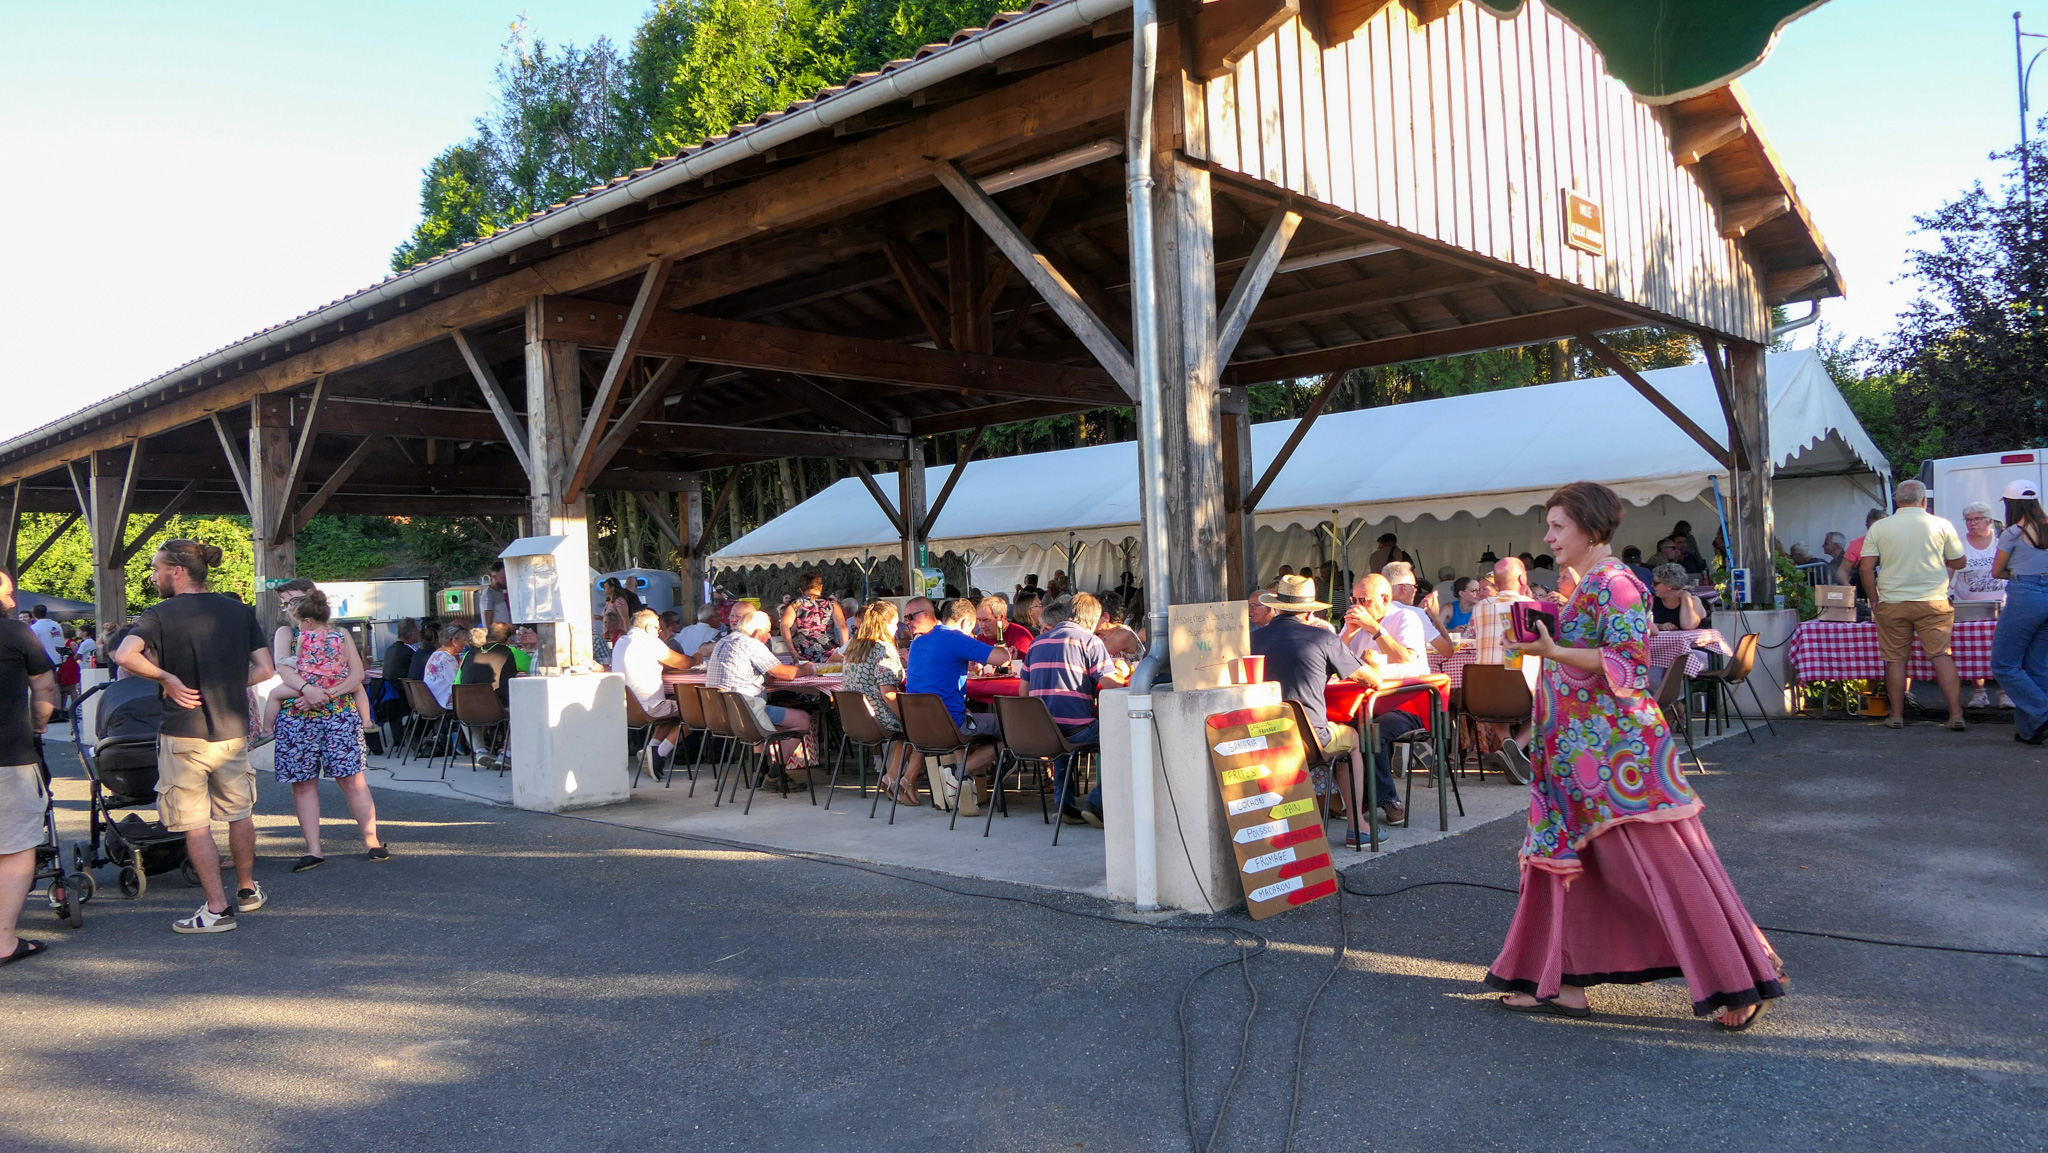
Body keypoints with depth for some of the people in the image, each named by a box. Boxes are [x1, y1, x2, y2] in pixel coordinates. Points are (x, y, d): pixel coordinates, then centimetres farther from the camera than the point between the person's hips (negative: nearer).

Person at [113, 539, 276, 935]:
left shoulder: (160, 615, -7)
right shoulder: (240, 611, 5)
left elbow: (125, 655, -25)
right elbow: (265, 669, 1)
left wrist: (168, 679, -13)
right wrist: (226, 686, 7)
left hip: (184, 735, -4)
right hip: (233, 730, 4)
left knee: (196, 825, 3)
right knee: (240, 814, 20)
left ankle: (217, 909, 4)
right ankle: (247, 890, 33)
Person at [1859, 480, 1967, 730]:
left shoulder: (1879, 528, 0)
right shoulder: (1941, 525, 0)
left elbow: (1866, 569, -3)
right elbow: (1958, 563, 9)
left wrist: (1874, 600, 7)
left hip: (1892, 604, 0)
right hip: (1933, 603, 0)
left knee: (1896, 659, 7)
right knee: (1942, 656, 3)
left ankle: (1897, 715, 11)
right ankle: (1956, 714, 1)